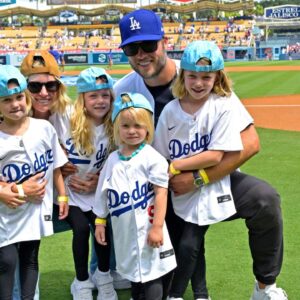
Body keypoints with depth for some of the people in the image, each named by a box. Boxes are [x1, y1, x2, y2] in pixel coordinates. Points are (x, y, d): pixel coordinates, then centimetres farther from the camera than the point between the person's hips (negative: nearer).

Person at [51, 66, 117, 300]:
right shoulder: (66, 120, -11)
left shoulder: (112, 128, -2)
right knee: (81, 227, -22)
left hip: (95, 191, 2)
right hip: (67, 191, -2)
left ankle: (103, 275, 7)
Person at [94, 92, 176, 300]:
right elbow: (104, 194, 15)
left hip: (147, 229, -5)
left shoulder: (152, 157, -10)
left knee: (152, 272, -2)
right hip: (124, 231, 6)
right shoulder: (113, 159, 8)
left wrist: (157, 226, -18)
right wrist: (100, 221, 14)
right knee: (133, 272, 18)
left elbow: (161, 192, -13)